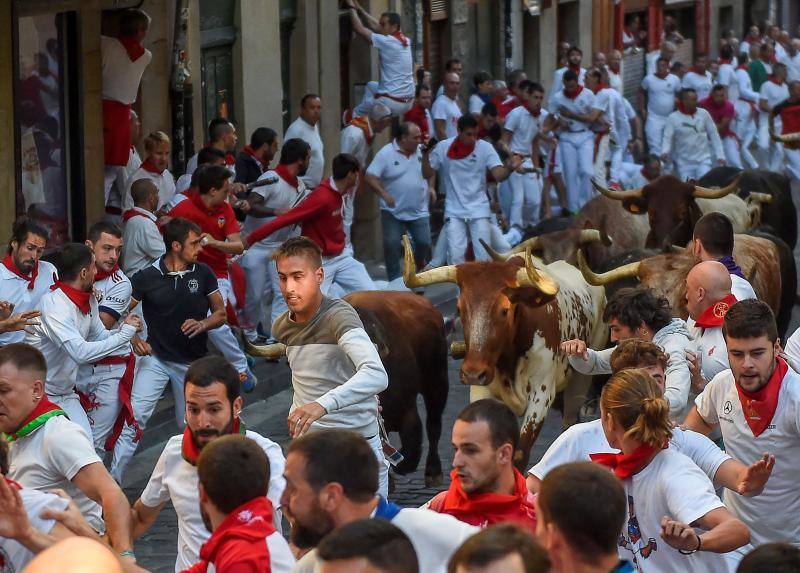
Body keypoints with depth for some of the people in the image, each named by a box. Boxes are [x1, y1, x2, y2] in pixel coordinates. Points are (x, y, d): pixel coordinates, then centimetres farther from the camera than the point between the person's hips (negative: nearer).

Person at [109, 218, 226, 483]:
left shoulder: (203, 274, -1)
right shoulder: (147, 277, -9)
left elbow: (221, 313, 6)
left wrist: (203, 324, -15)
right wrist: (134, 339, -18)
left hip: (193, 361, 3)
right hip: (156, 358, -2)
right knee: (136, 415, -16)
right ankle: (113, 478, -12)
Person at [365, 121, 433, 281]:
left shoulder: (421, 151, 1)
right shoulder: (386, 153, -12)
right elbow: (370, 177, -15)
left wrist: (431, 187, 3)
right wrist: (384, 194, -26)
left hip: (419, 211, 3)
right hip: (393, 211, -3)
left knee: (424, 243, -2)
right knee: (392, 245, -8)